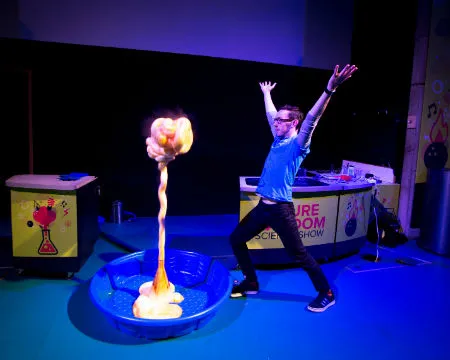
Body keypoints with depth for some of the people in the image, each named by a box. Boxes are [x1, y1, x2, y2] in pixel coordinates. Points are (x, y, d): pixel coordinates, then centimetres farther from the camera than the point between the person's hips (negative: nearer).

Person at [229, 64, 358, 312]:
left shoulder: (297, 144, -10)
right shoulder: (278, 139, 10)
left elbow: (312, 119, -26)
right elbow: (271, 114, 25)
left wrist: (330, 89, -38)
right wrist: (266, 94, 39)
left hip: (281, 209, -8)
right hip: (263, 206, 8)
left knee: (299, 254, 2)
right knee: (236, 239, 13)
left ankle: (326, 294, 21)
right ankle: (250, 283, 29)